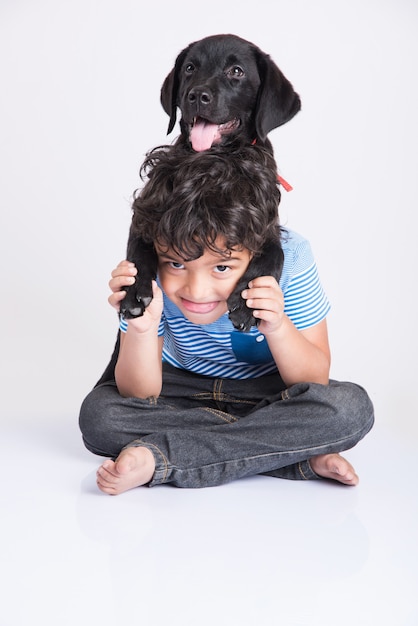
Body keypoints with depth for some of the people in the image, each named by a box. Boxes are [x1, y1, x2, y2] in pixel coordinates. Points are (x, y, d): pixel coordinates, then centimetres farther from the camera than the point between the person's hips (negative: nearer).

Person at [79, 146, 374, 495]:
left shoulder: (289, 258, -27)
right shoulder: (149, 272, -24)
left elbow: (317, 382, -21)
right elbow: (139, 397, -22)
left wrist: (278, 329, -40)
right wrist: (141, 329, -41)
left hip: (270, 393, -1)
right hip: (185, 389, 2)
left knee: (350, 407, -31)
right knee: (99, 414, -27)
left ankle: (161, 458, -30)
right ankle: (299, 458, -26)